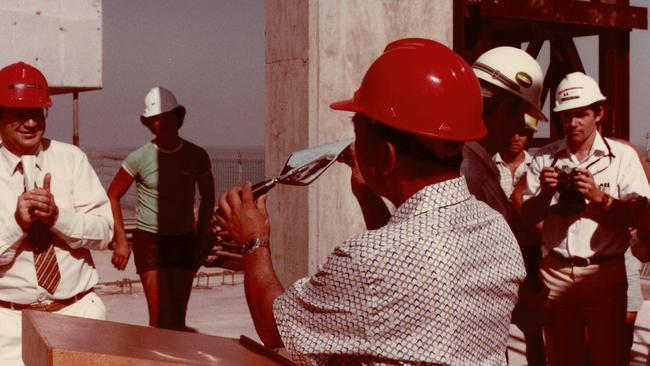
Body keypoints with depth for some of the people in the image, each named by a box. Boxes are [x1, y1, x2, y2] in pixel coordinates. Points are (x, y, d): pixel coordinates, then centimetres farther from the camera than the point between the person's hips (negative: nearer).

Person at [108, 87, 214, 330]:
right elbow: (113, 196, 3)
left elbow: (208, 198, 14)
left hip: (185, 240, 3)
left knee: (178, 319, 7)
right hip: (150, 241, -3)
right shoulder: (139, 158, -6)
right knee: (160, 317, -10)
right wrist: (121, 241, -3)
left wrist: (202, 238, 9)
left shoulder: (196, 156, 0)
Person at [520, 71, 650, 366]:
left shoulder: (622, 156, -2)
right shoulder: (544, 158, 5)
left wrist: (599, 197, -21)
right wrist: (546, 192, -14)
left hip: (605, 271, -2)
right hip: (556, 272, 2)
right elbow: (527, 217, 4)